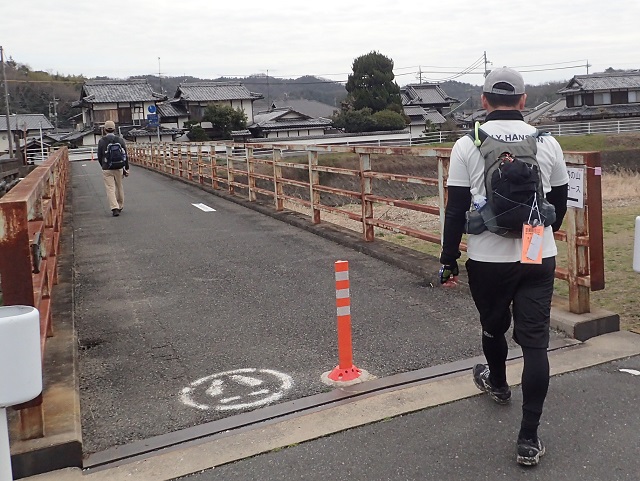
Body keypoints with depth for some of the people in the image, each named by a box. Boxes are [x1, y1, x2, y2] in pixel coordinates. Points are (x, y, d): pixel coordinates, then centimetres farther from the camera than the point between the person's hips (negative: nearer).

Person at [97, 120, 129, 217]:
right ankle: (120, 206, 28)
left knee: (110, 189, -2)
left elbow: (99, 156, 0)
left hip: (107, 169, -2)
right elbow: (125, 155, 0)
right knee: (119, 187, 16)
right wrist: (126, 168, 7)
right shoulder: (120, 140, -1)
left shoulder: (101, 141, -5)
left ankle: (115, 208, -13)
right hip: (119, 168, 2)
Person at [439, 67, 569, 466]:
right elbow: (559, 202, 12)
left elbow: (456, 208, -7)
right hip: (539, 258, 1)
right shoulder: (548, 143, 1)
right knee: (535, 342, 3)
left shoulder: (468, 145, -5)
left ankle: (497, 384, 50)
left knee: (494, 327, 23)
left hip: (488, 258, 0)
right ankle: (529, 438, 2)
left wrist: (448, 259, 1)